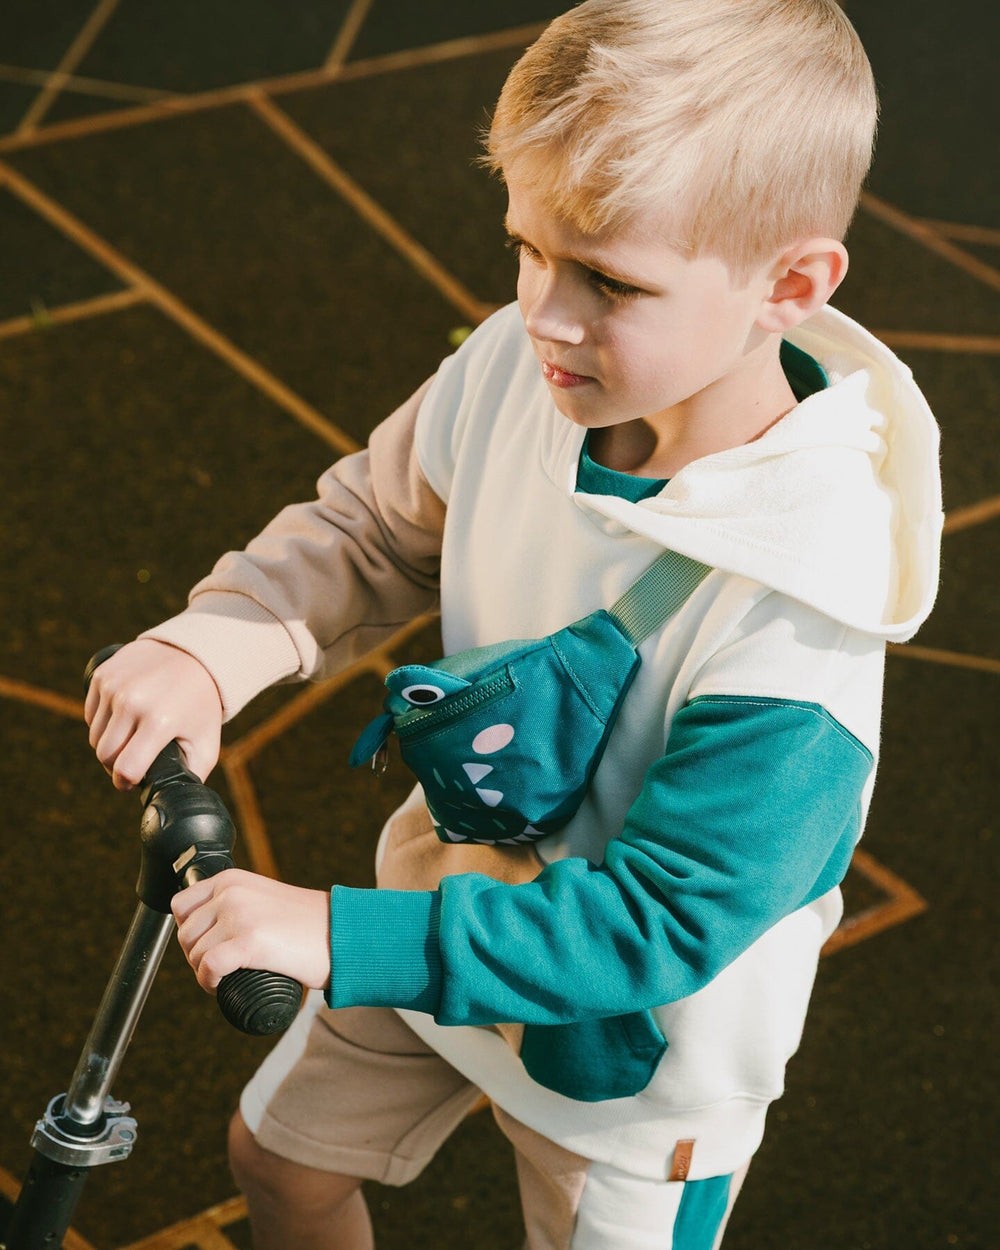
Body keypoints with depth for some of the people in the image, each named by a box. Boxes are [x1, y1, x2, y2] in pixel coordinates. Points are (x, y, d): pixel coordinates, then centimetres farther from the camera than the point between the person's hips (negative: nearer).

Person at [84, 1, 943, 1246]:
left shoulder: (794, 627, -39)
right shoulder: (515, 370, -21)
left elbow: (660, 922, -34)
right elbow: (375, 525, -2)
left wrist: (343, 939, -37)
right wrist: (218, 642, -21)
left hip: (635, 1042, -6)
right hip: (454, 885, 6)